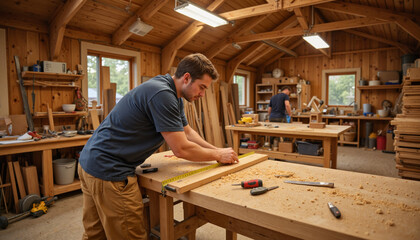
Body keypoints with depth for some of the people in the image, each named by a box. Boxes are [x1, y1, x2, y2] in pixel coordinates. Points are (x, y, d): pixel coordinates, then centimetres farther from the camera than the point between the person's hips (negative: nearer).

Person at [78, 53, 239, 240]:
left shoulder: (173, 97, 10)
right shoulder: (162, 94, -23)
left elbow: (188, 132, 18)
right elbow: (181, 149, -21)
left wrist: (216, 150, 8)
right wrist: (218, 155, -6)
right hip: (109, 169, -10)